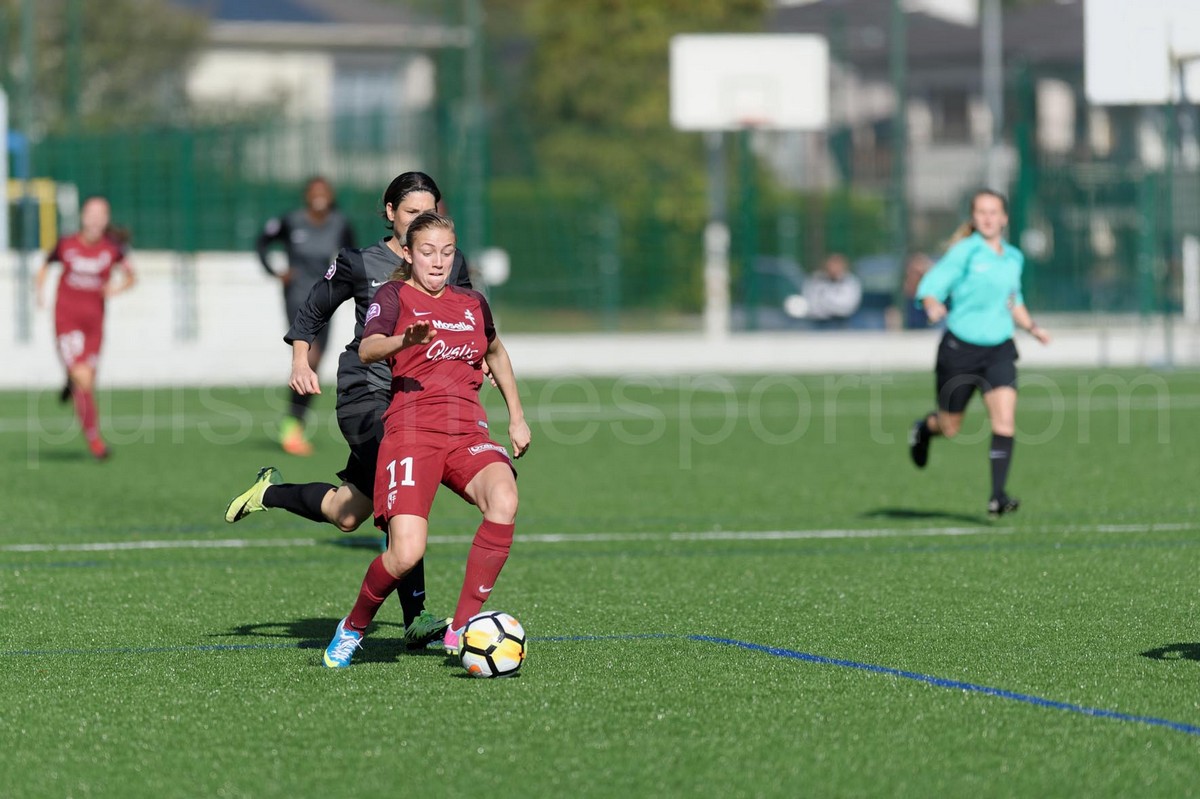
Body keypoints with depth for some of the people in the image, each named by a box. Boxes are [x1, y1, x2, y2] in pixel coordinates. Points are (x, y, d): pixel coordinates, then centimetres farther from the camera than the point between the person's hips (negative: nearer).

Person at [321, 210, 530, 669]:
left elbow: (496, 354, 39)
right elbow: (367, 350, -16)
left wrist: (517, 418, 35)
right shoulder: (395, 296, 4)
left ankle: (462, 631, -20)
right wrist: (406, 340, -37)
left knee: (503, 500, -30)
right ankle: (353, 628, 10)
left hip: (468, 433, 4)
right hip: (411, 433, -4)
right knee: (407, 553, -22)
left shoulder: (472, 304, 19)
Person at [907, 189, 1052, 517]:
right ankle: (923, 429, 46)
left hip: (999, 349, 4)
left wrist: (1031, 326, 9)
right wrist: (933, 308, -36)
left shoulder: (1014, 258, 9)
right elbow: (930, 288, -14)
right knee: (949, 427, 9)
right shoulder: (965, 252, -8)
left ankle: (997, 496, -16)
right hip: (960, 348, -3)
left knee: (1005, 420, -16)